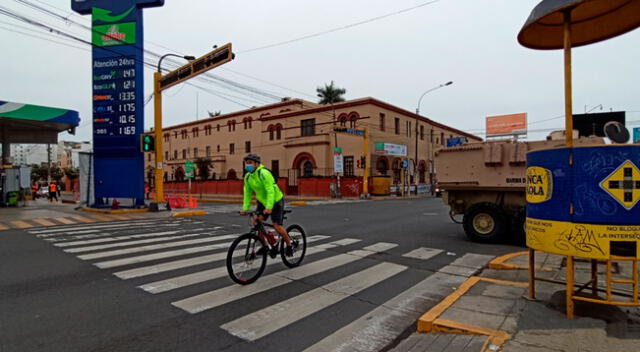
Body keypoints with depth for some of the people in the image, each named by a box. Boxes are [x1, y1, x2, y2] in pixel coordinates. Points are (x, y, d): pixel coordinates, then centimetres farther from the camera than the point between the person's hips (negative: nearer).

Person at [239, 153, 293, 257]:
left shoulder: (264, 173, -26)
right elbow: (247, 193, 0)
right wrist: (245, 208, -8)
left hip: (276, 201, -7)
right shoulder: (247, 176, -3)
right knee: (256, 221, -10)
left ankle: (289, 245, 11)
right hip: (262, 201, 7)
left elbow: (271, 191, -33)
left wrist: (269, 207, -40)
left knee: (277, 226, -12)